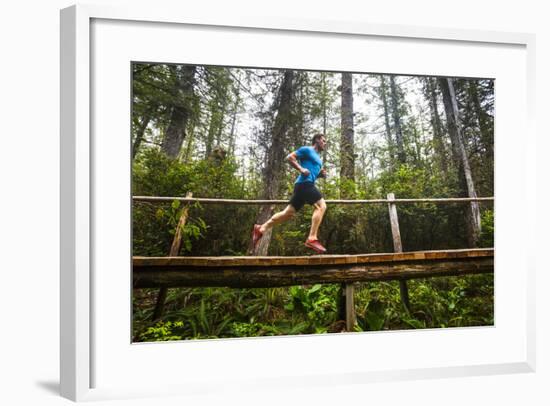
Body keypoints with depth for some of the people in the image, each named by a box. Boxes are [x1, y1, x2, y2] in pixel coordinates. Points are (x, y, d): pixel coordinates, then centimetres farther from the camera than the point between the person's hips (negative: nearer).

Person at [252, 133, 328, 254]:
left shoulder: (318, 158, 28)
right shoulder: (307, 150, 0)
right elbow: (290, 157, -6)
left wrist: (321, 174, 14)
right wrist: (301, 169, -16)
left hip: (306, 184, 10)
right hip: (305, 183, -10)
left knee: (288, 213, 9)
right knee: (321, 206, -20)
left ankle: (261, 229, 13)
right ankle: (312, 239, -27)